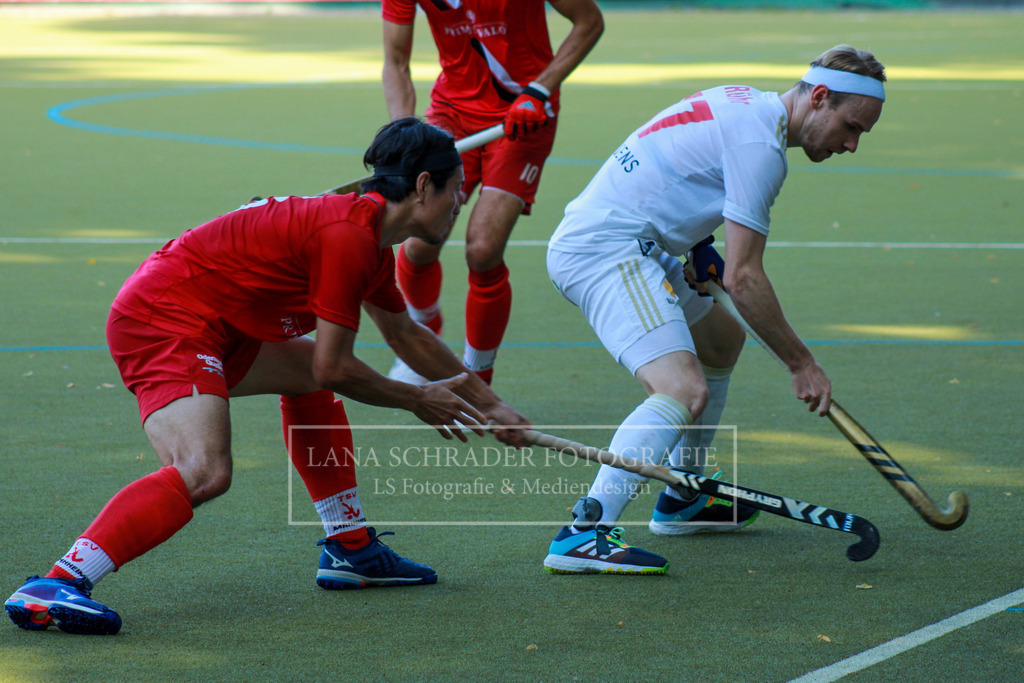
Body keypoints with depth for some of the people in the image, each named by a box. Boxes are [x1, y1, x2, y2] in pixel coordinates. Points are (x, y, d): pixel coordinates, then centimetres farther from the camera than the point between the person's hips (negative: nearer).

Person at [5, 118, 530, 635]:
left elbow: (406, 336, 32)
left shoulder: (372, 241, 14)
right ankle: (52, 588, -36)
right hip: (163, 321, -11)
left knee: (308, 376, 25)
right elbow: (334, 367, -16)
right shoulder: (349, 234, -17)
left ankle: (349, 548, 29)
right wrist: (416, 401, 0)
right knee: (204, 472, -28)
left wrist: (486, 402, 35)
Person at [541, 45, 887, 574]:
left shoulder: (745, 105, 13)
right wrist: (802, 364, -9)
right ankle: (583, 534, -36)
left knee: (722, 341, 28)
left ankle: (681, 502, 37)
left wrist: (699, 246, 15)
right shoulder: (758, 144, -17)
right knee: (685, 391, -26)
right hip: (605, 252, -11)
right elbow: (743, 279, -17)